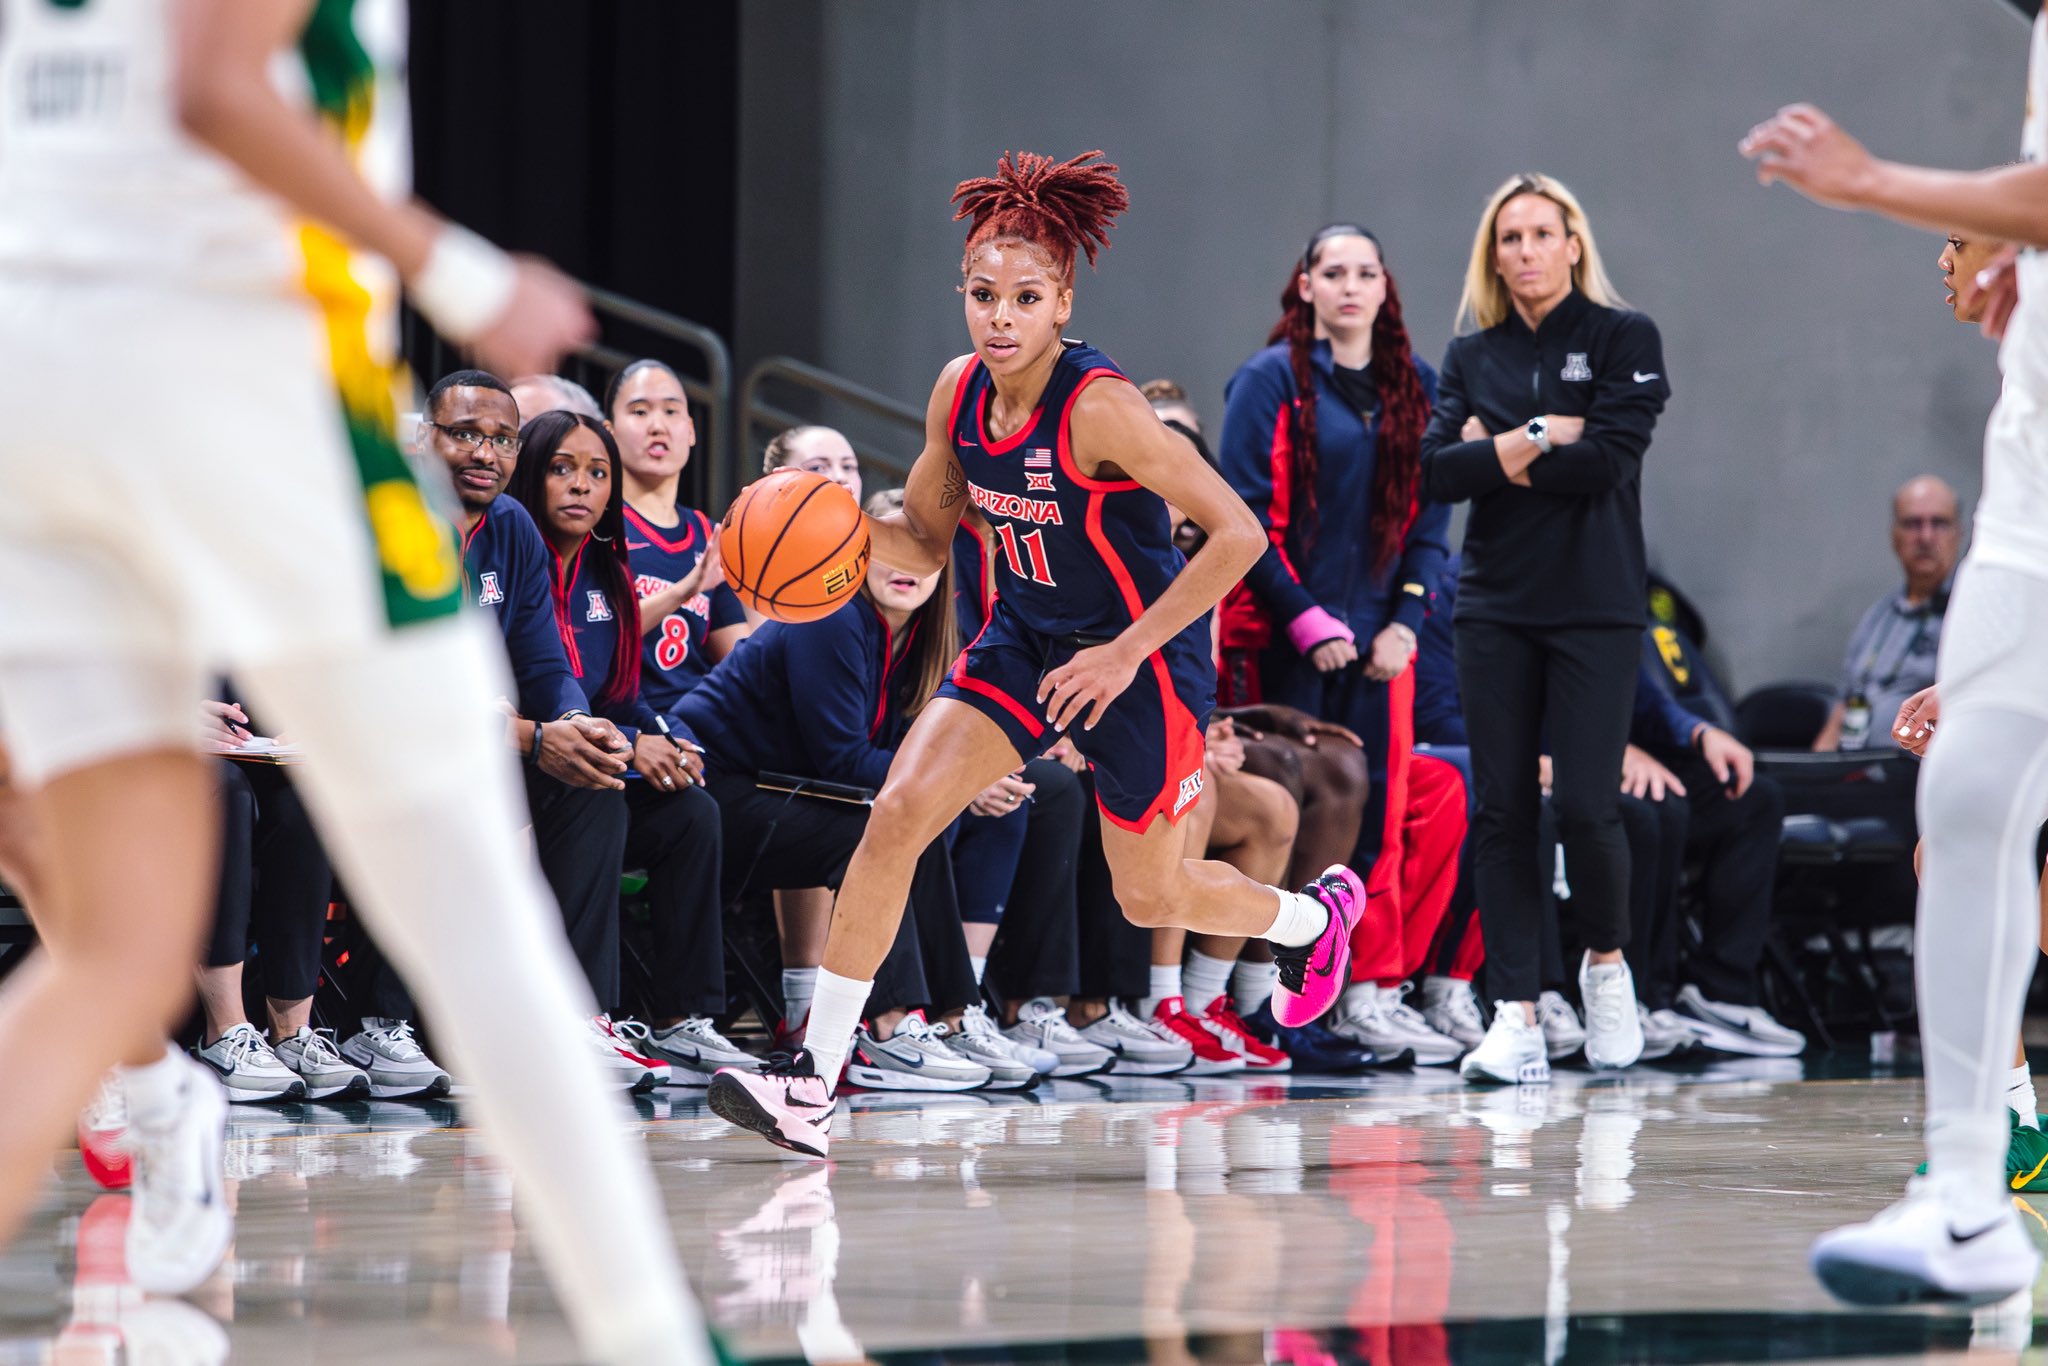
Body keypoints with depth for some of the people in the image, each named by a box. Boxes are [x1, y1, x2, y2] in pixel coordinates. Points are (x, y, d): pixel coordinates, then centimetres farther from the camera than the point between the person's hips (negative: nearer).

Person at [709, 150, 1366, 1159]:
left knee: (1150, 895, 12)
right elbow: (925, 540, 7)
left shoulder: (1098, 407, -27)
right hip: (1026, 641, 5)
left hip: (1146, 658, -5)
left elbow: (1238, 534, -27)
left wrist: (1128, 653, -27)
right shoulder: (960, 393, -7)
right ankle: (811, 1084, -14)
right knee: (899, 812, -14)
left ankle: (1314, 914, 46)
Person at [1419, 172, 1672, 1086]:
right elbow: (1435, 471, -1)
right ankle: (1516, 1017, -1)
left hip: (1595, 607, -3)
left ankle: (1606, 959, 18)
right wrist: (1540, 440, -10)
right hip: (1495, 607, 3)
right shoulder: (1471, 358, 12)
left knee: (1585, 806, -10)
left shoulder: (1623, 339, 3)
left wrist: (1497, 454, -5)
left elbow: (1609, 458, -11)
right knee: (1501, 810, -2)